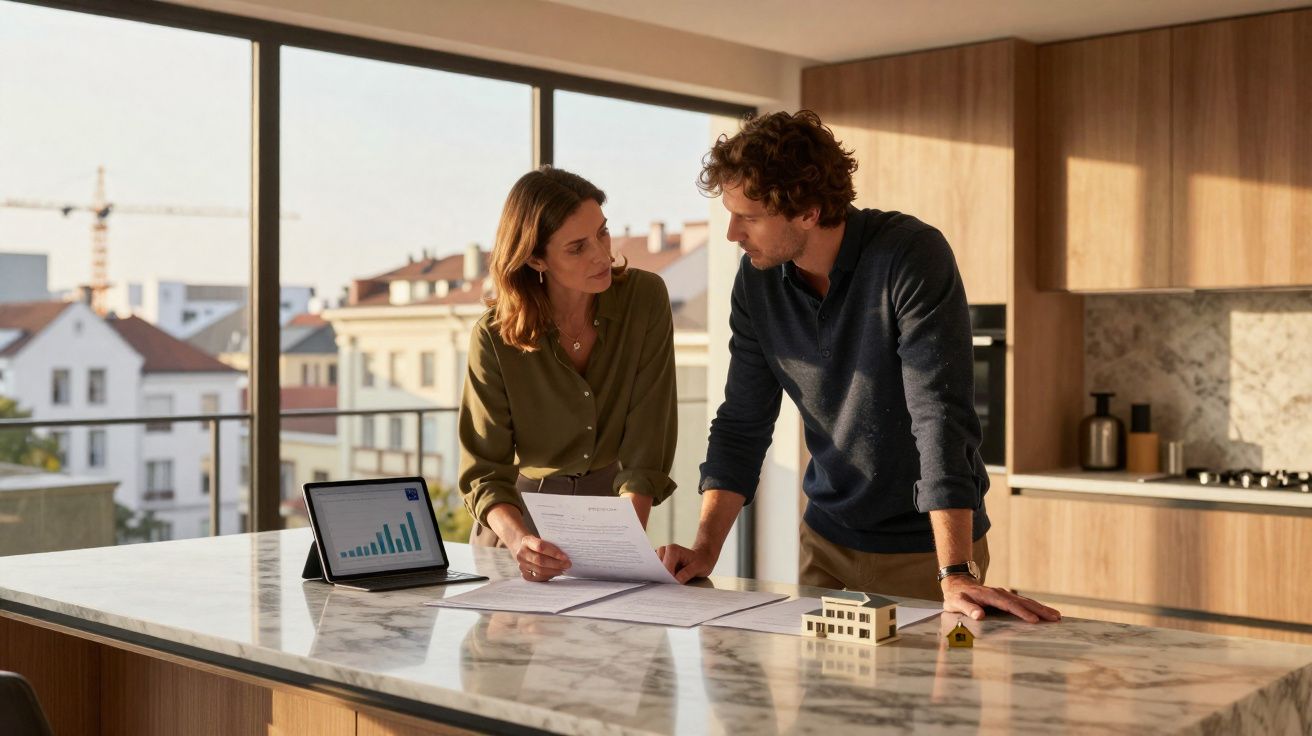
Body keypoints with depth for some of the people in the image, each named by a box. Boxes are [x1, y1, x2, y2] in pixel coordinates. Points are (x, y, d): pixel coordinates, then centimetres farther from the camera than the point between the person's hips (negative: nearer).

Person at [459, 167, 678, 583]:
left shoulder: (645, 299, -13)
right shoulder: (495, 337, -14)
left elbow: (647, 449, -14)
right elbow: (485, 470, -14)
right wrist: (520, 540, -34)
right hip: (521, 514, 0)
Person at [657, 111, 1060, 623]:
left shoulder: (912, 257, -22)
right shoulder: (757, 278, -5)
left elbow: (940, 415, -29)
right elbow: (742, 423, 0)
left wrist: (956, 575, -34)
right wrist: (705, 548, -10)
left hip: (924, 549, -5)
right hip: (826, 543, 5)